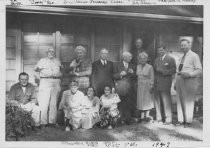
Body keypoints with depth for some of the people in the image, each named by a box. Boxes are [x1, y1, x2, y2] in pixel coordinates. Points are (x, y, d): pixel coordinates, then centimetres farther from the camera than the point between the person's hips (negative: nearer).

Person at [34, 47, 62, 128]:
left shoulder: (57, 61, 23)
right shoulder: (42, 60, 16)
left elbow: (61, 70, 22)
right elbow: (36, 69, 9)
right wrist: (38, 69, -10)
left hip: (56, 83, 3)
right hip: (45, 82, -2)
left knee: (54, 103, 1)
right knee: (44, 103, -10)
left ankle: (52, 121, 6)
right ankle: (43, 122, -6)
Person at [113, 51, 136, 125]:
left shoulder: (132, 66, 14)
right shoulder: (117, 65, 4)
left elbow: (134, 78, 12)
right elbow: (114, 76, 0)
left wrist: (132, 73, -7)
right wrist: (120, 74, -16)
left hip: (129, 88, 3)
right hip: (120, 88, -2)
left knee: (129, 104, -2)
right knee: (121, 104, -4)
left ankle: (128, 119, 8)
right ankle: (122, 119, 7)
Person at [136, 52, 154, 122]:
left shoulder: (150, 67, -7)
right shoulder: (138, 66, 6)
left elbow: (152, 78, -7)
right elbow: (137, 76, 10)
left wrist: (151, 87, -11)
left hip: (147, 85, -4)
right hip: (140, 85, 4)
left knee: (147, 100, 3)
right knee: (141, 100, 7)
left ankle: (147, 115, 12)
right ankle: (142, 116, 14)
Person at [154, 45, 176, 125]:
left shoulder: (170, 59, 0)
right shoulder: (156, 59, 19)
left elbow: (173, 70, -8)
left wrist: (162, 71, -15)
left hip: (165, 83, -6)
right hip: (156, 83, 6)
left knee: (166, 101, -2)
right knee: (157, 101, 8)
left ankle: (168, 119, 7)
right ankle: (159, 118, 20)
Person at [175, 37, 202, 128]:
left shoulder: (194, 56, -2)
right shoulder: (181, 58, 19)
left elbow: (199, 70, -8)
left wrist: (189, 74, -22)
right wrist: (176, 83, 13)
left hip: (189, 81, -7)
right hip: (180, 81, 7)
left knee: (188, 101, -2)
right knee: (180, 101, 7)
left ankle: (188, 121, 7)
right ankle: (181, 120, 15)